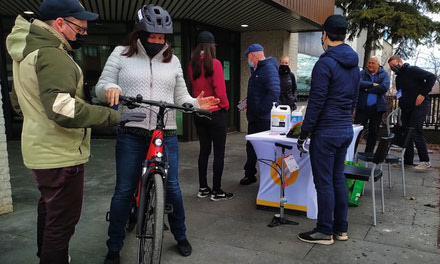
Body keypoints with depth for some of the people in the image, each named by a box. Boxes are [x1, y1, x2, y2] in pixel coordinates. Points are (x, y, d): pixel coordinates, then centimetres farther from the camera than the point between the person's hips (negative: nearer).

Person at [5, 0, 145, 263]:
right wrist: (114, 116, -32)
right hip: (60, 155, -11)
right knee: (63, 220, 3)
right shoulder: (51, 55, -23)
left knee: (49, 210, 27)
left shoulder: (28, 46, 10)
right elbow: (62, 108, -35)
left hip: (42, 151, 11)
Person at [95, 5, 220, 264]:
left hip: (167, 134, 2)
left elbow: (181, 97, 11)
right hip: (131, 134, -1)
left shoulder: (172, 60, 10)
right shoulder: (121, 54, 4)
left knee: (172, 186, 9)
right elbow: (100, 88, 4)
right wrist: (110, 89, -20)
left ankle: (181, 236, 30)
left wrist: (196, 103, -10)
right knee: (124, 190, 4)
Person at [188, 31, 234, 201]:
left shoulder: (192, 65, 3)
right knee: (219, 152, 2)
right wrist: (225, 106, -1)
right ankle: (217, 191, 7)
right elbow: (220, 90, -14)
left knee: (204, 150, 14)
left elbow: (193, 88, 9)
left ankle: (203, 188, 21)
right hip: (216, 113, -6)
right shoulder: (214, 63, -13)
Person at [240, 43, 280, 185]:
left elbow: (274, 92, -26)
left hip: (265, 119, -10)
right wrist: (248, 103, 12)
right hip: (254, 118, 10)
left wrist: (261, 110, -25)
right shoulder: (256, 70, 17)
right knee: (250, 146, 15)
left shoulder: (269, 68, -15)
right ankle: (250, 174, 28)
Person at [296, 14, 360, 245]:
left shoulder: (325, 63, -15)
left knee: (324, 183, 1)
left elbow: (316, 103, -17)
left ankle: (324, 232, 12)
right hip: (346, 131, 9)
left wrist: (304, 133, -11)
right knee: (338, 180, 16)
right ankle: (340, 229, 25)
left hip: (325, 132, -8)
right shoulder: (353, 65, 12)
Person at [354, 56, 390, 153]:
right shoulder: (363, 73, 8)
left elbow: (385, 87, -12)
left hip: (377, 108, 1)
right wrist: (373, 85, -15)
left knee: (373, 132, 8)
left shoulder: (384, 74, 6)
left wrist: (368, 89, -11)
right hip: (362, 107, -1)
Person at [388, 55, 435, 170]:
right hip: (406, 108, 8)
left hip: (419, 105, -8)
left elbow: (431, 77, -14)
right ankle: (408, 161, 11)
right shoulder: (398, 78, 18)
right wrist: (401, 105, 8)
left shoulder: (412, 70, -7)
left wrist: (423, 94, -20)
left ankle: (425, 161, -8)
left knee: (415, 132, -15)